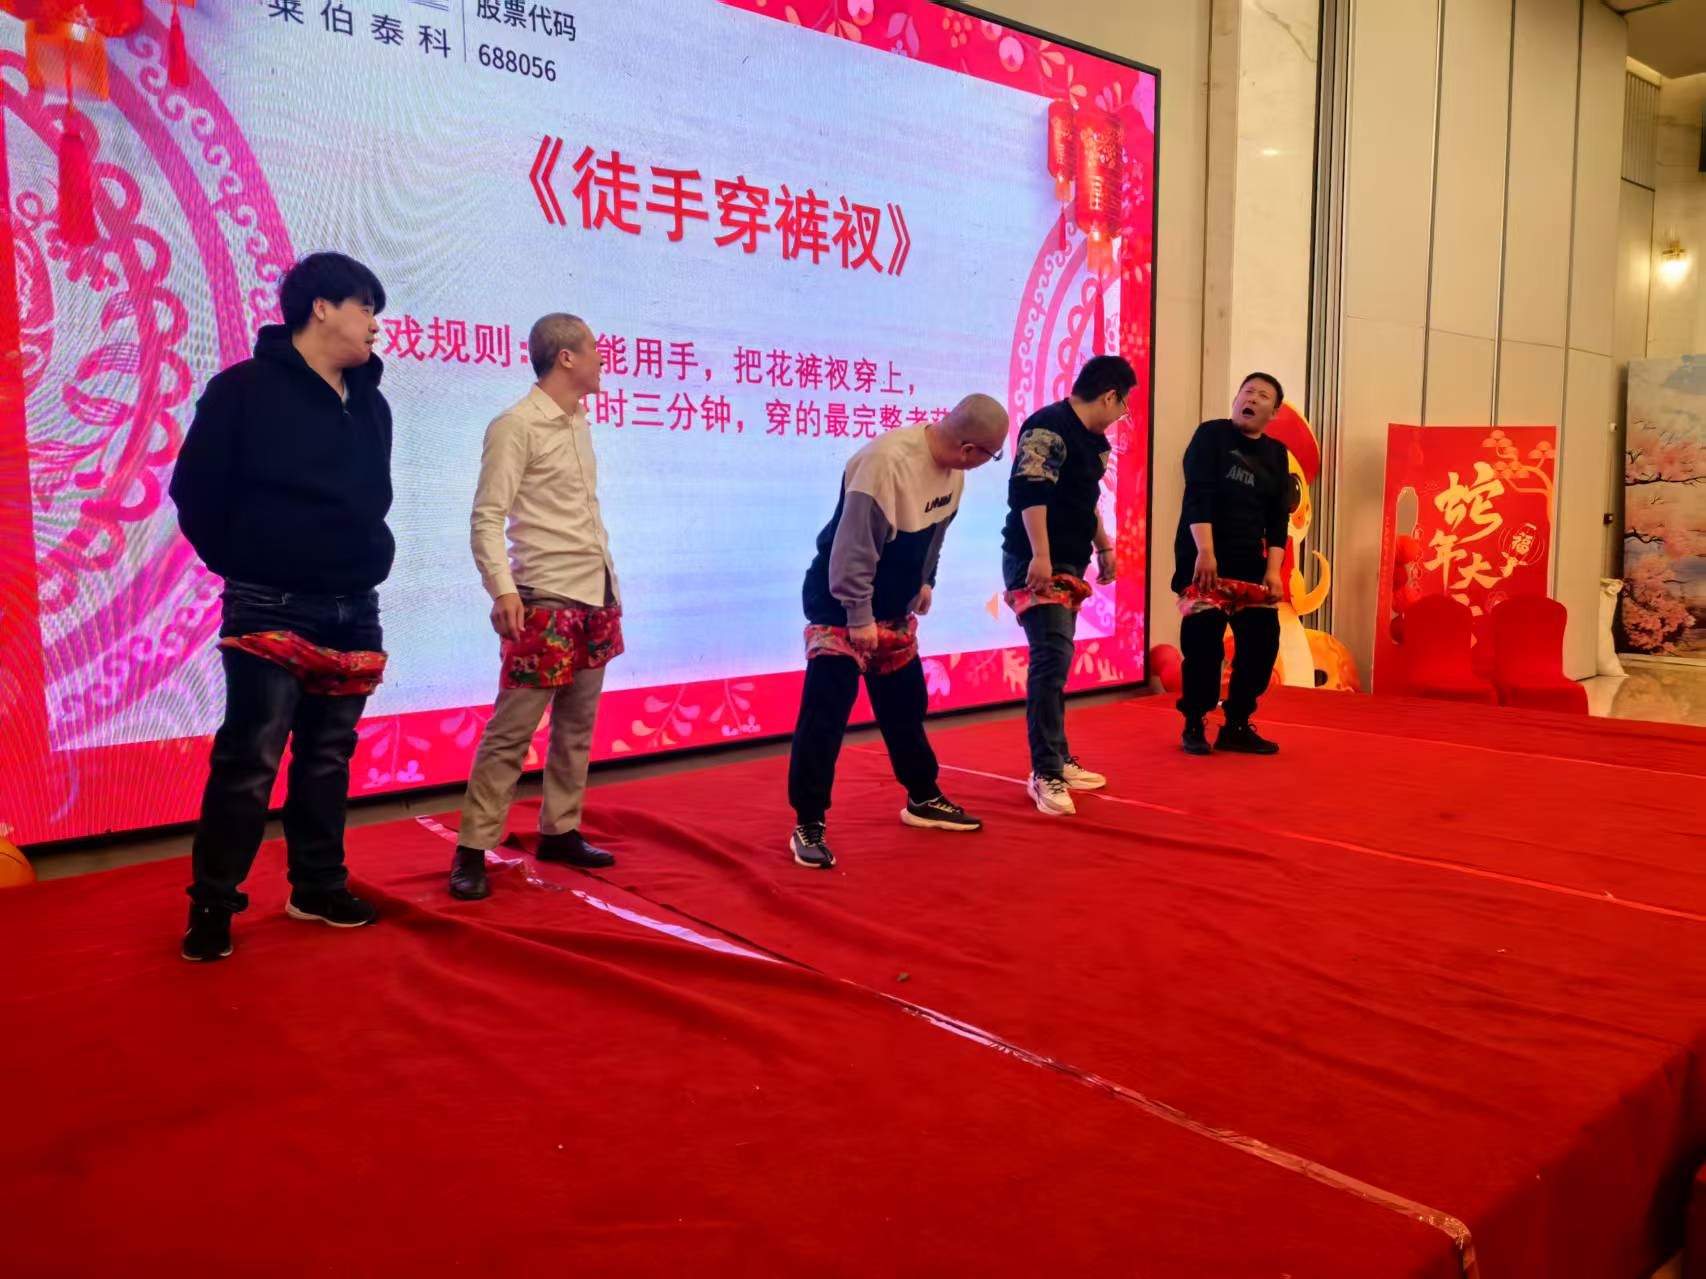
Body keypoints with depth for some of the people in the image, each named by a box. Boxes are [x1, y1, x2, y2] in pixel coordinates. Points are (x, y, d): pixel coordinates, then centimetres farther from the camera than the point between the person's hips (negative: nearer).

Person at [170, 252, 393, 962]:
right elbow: (194, 490, -4)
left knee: (328, 757, 12)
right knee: (249, 760, -5)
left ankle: (318, 887, 24)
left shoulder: (371, 405, 11)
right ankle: (212, 904, 8)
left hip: (354, 611, 6)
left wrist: (368, 558, 10)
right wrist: (244, 566, 0)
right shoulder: (245, 389, -7)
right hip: (272, 612, -6)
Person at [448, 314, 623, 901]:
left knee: (577, 724, 11)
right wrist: (502, 589, -25)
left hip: (595, 597, 8)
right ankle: (472, 850, 3)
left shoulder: (579, 424, 14)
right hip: (545, 600, -8)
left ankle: (560, 831, 22)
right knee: (511, 729, -5)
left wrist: (609, 581, 15)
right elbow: (486, 517, -14)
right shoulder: (515, 426, -9)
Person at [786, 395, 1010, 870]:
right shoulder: (887, 461, -30)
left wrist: (924, 582, 17)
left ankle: (923, 799, 34)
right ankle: (808, 825, 3)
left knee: (905, 705, 18)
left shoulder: (951, 466, -4)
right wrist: (859, 618, -22)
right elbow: (854, 546, -27)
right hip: (842, 605, -8)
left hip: (894, 608, 8)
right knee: (824, 715, -6)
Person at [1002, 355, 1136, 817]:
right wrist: (1040, 556, -29)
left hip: (1066, 565, 10)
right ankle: (1045, 774, -12)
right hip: (1036, 565, -10)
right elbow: (1028, 492, -24)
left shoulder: (1092, 439, 16)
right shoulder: (1048, 427, -14)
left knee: (1055, 663, 13)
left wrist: (1103, 546, 33)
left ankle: (1057, 761, 22)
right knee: (1053, 658, -15)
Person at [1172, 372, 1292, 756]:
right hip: (1203, 558, -5)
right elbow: (1197, 496, -12)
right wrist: (1205, 552, -21)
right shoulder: (1211, 435, -2)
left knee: (1262, 642, 2)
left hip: (1250, 563, 5)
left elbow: (1278, 518, 8)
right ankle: (1194, 725, 9)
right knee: (1203, 643, -7)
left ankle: (1237, 726, 16)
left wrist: (1273, 570, -2)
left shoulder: (1277, 454, 12)